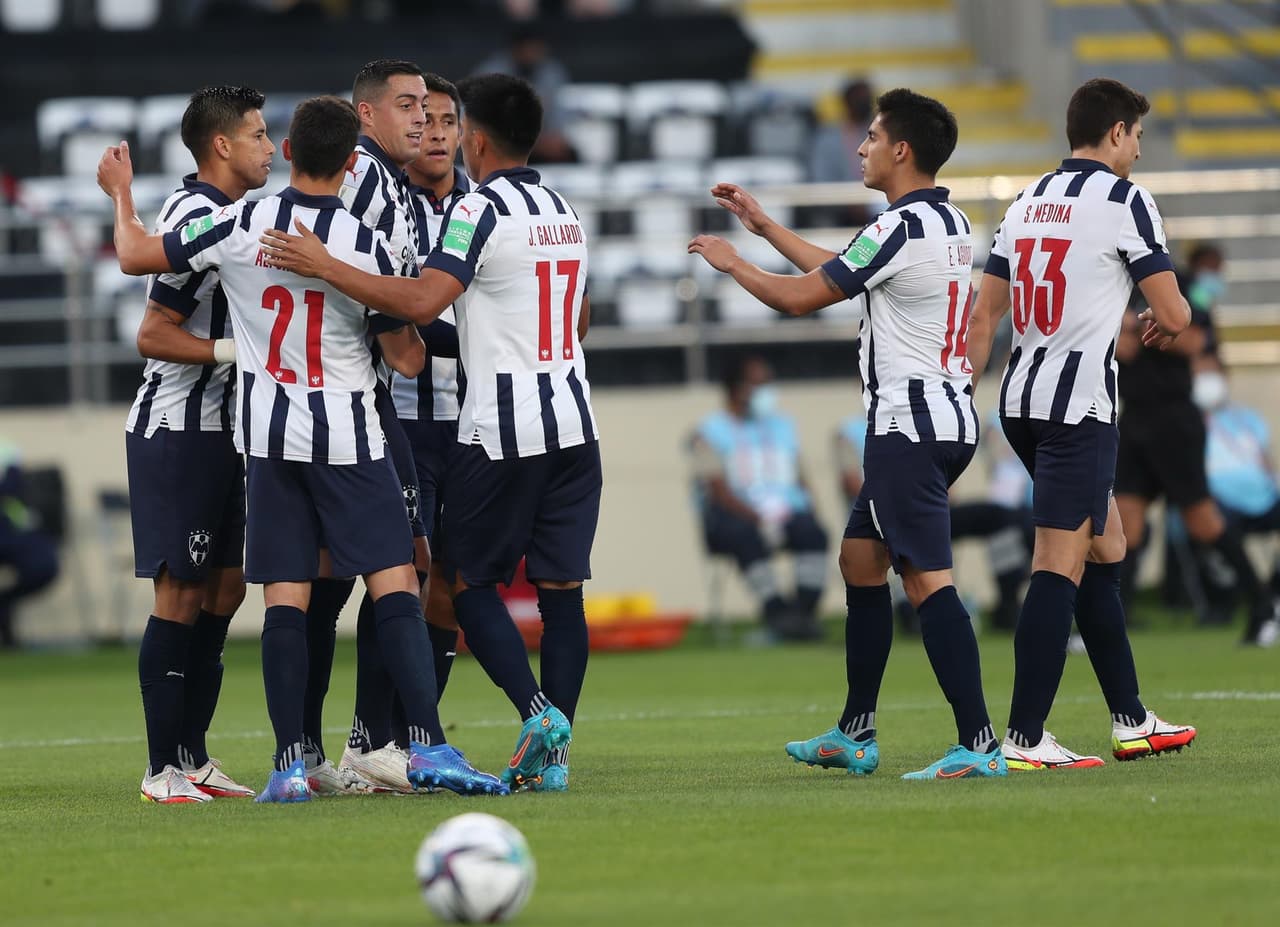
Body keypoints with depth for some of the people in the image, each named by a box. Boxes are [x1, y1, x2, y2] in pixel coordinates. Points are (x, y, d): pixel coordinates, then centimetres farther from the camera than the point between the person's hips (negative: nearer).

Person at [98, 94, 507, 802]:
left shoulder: (240, 226, -7)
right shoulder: (366, 245, -9)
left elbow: (136, 257, 5)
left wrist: (120, 192, 22)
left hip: (269, 438, 2)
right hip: (349, 438, -2)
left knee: (284, 601, 3)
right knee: (396, 588, -2)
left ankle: (290, 763, -1)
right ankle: (430, 747, -12)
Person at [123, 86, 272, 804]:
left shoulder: (228, 214, 14)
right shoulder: (198, 218, -17)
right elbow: (154, 337, -19)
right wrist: (238, 353, -22)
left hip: (217, 433, 10)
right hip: (176, 430, -10)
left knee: (224, 590, 11)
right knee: (181, 596, -8)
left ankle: (193, 757, 17)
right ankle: (163, 771, -4)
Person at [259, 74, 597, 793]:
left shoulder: (481, 210, -11)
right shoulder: (565, 212, 14)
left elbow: (422, 301, -24)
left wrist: (324, 267, -22)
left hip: (502, 429, -7)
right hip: (574, 422, 7)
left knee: (473, 582, 4)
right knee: (561, 587, 4)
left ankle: (538, 713, -13)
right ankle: (553, 755, 2)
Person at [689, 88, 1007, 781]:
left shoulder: (903, 228, -16)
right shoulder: (949, 223, 14)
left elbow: (799, 297, -10)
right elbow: (840, 274, 28)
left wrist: (732, 262, 8)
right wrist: (763, 226, 34)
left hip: (909, 424, -10)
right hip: (948, 417, 10)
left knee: (927, 580, -14)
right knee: (860, 561, 18)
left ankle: (978, 744, -21)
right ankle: (855, 736, 23)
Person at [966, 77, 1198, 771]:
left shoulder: (1028, 201, 15)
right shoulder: (1123, 200, -7)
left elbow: (984, 312, 14)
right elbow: (1174, 311, -8)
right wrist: (1166, 323, 15)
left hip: (1020, 401, 8)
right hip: (1078, 403, -8)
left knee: (1106, 549, 18)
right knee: (1060, 566, -9)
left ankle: (1130, 721, 22)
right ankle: (1024, 739, -14)